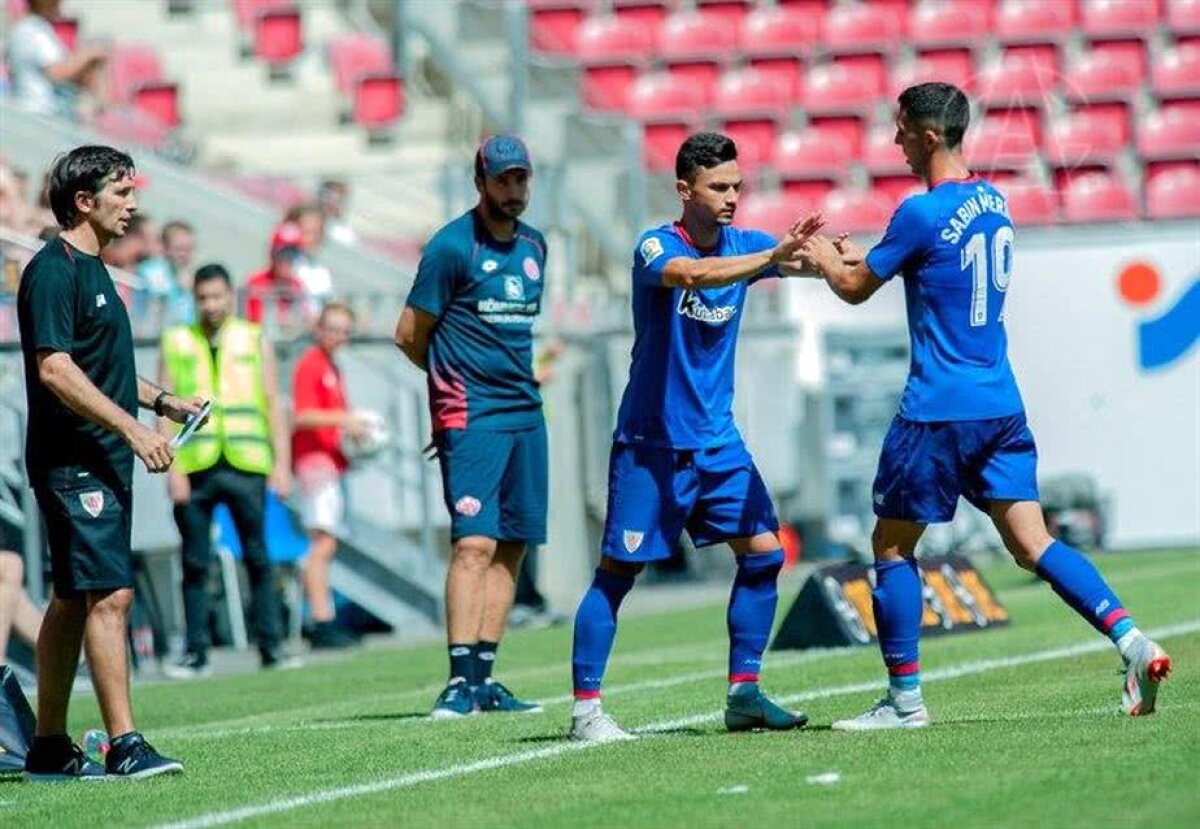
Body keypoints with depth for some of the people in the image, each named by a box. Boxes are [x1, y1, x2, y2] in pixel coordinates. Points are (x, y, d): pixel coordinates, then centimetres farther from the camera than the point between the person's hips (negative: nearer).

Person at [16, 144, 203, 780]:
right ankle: (124, 745, -17)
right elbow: (54, 370, -21)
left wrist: (161, 400, 20)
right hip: (72, 461, -10)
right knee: (109, 594, -14)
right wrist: (131, 426, -24)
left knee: (73, 601, 11)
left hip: (102, 462, 10)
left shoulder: (90, 270, 18)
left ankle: (49, 748, 16)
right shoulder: (53, 271, -13)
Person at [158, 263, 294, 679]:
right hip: (194, 469, 0)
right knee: (195, 563, 1)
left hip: (245, 467, 0)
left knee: (259, 558, -1)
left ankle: (271, 647, 2)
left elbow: (273, 404, 11)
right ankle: (196, 653, 5)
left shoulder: (254, 341, 11)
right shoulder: (177, 342, 9)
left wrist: (281, 463, 3)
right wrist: (172, 468, -3)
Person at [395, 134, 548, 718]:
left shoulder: (534, 246, 14)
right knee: (475, 543, -15)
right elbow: (409, 335, -3)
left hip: (525, 412, 7)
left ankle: (484, 677, 11)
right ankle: (460, 680, -17)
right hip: (471, 416, -7)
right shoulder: (452, 246, -8)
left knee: (512, 545, 6)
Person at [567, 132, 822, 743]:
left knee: (763, 552, -1)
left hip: (717, 441, 6)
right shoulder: (656, 247, -13)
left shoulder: (743, 245, 4)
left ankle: (743, 693, 8)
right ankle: (585, 708, -1)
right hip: (650, 443, -6)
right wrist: (772, 256, -46)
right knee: (618, 571, -5)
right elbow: (691, 273, -35)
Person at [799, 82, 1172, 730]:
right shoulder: (994, 203, 10)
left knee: (892, 544, 7)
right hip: (1001, 406, 7)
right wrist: (850, 254, 30)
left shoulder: (921, 213, -14)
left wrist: (823, 258, 19)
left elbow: (856, 288, -2)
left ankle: (905, 700, 7)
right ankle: (1131, 641, -15)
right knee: (1031, 542, 3)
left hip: (937, 410, -7)